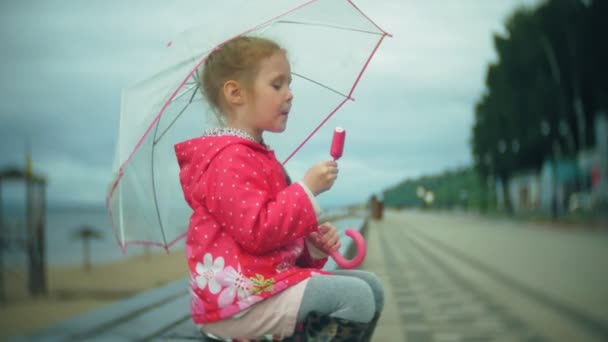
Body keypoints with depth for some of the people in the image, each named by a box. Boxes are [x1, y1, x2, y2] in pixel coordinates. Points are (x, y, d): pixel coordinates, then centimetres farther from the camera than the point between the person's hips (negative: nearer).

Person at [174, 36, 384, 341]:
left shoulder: (256, 156, 19)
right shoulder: (229, 158, -15)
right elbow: (257, 231, -25)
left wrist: (314, 245, 8)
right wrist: (307, 188, -18)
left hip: (266, 282, 11)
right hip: (239, 297, -11)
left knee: (370, 286, 8)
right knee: (355, 297, -21)